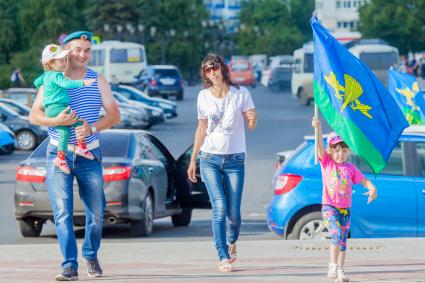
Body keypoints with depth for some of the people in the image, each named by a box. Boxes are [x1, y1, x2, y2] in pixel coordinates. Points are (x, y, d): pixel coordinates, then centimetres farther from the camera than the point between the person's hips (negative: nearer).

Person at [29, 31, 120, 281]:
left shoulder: (98, 81, 6)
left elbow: (114, 115, 0)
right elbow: (34, 116, -3)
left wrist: (92, 127, -18)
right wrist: (56, 121, -24)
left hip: (90, 155, 2)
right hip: (59, 154, -1)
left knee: (96, 211, 7)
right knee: (63, 211, -9)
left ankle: (91, 255, 31)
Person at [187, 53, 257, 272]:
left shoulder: (240, 94, -2)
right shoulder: (204, 97, 4)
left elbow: (251, 126, 2)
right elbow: (202, 129, 13)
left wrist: (253, 119, -22)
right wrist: (193, 160, 14)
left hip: (235, 159, -1)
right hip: (210, 159, 1)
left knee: (233, 213, -2)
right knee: (220, 208, -14)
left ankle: (232, 242, 30)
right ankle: (223, 258, -11)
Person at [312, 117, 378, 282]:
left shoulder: (351, 168, 8)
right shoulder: (327, 163, 1)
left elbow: (364, 180, 8)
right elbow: (320, 146, -12)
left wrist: (372, 188, -14)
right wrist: (318, 129, -27)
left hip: (345, 209, 4)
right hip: (329, 207, -4)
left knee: (343, 240, 6)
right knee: (337, 234, -23)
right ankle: (333, 266, -16)